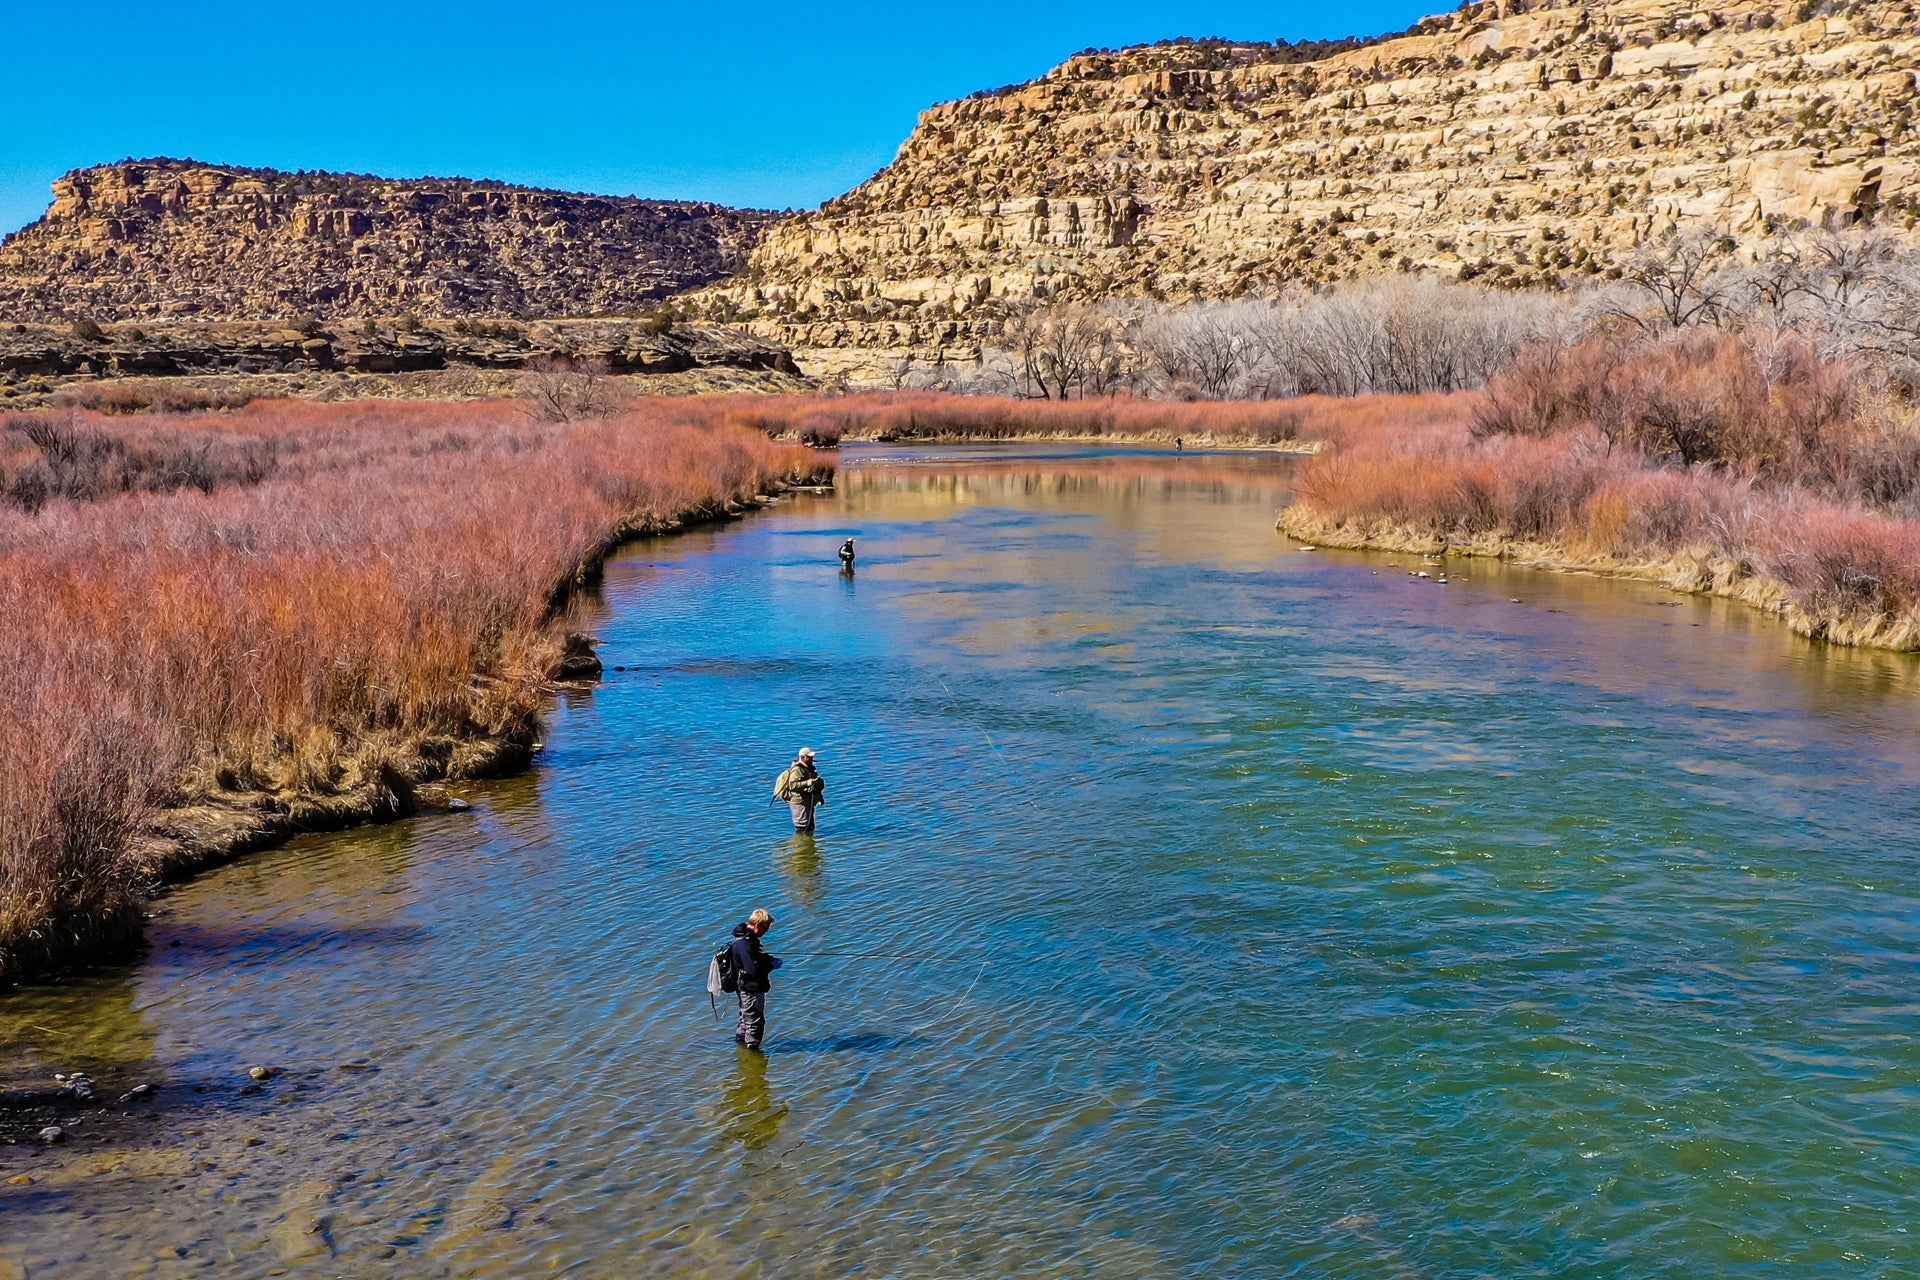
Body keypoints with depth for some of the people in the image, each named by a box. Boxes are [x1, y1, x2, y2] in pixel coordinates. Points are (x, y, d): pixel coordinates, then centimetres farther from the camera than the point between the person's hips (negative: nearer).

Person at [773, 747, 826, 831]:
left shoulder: (809, 769, 15)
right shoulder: (796, 770, -17)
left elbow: (815, 786, 29)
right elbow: (793, 785, -32)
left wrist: (820, 797, 28)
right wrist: (807, 783, -42)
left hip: (808, 803, 10)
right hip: (799, 802, -10)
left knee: (810, 827, 16)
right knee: (803, 828, -12)